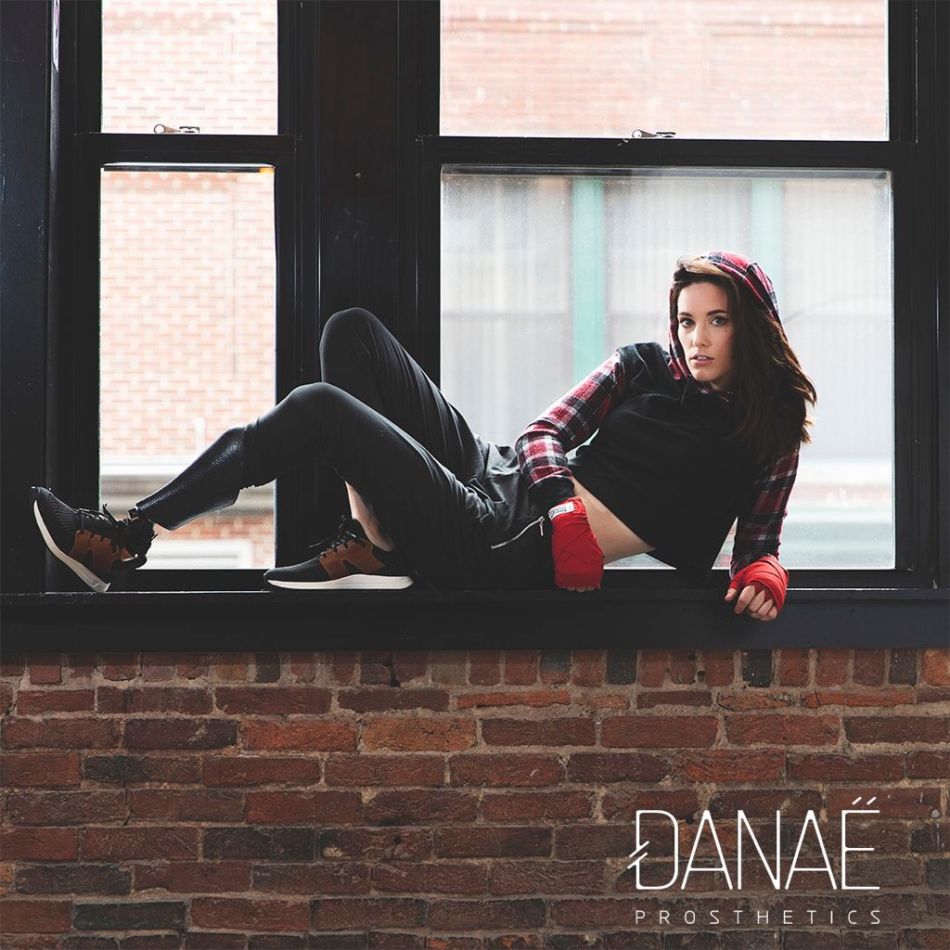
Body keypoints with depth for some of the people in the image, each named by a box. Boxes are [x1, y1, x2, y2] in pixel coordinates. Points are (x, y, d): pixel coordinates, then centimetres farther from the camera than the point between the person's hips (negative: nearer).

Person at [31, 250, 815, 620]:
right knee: (352, 331, 1)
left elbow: (757, 547, 8)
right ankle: (374, 542, -7)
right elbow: (547, 431, 9)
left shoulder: (769, 432, 2)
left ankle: (125, 542, -9)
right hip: (500, 482, 7)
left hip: (501, 552, -7)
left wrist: (762, 578, -17)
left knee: (319, 410, -20)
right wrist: (565, 501, -12)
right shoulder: (646, 366, 13)